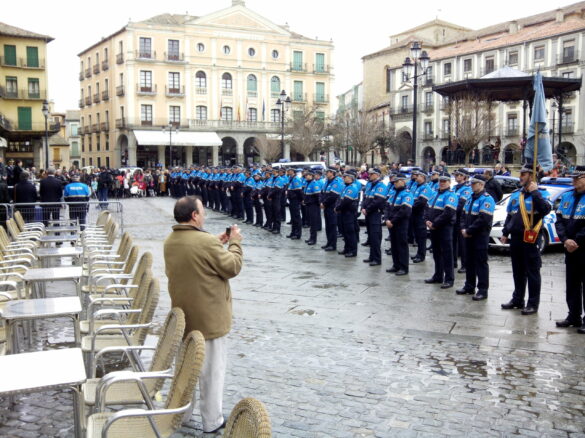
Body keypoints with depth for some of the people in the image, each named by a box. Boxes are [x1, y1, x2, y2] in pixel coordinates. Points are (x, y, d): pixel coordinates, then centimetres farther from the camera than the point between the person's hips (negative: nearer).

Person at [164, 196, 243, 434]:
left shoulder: (170, 241, 1)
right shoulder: (206, 241, -25)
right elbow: (232, 268, -16)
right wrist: (235, 242, -3)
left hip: (182, 315, 8)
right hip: (209, 318, -8)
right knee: (211, 370, 7)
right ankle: (212, 421, 18)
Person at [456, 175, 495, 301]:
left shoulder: (487, 199, -13)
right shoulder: (470, 198, 15)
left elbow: (483, 219, -22)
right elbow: (463, 215, 16)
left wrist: (469, 231, -17)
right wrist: (463, 229, -1)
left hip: (480, 237, -8)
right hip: (468, 235, 8)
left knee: (481, 262, -3)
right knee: (470, 261, 14)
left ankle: (483, 290, 2)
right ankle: (469, 286, 24)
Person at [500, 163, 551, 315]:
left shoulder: (541, 194, -5)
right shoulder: (516, 194, 14)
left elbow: (545, 210, -25)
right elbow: (509, 215, 21)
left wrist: (534, 192, -23)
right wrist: (505, 232, 15)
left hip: (530, 240, -7)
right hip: (515, 239, 7)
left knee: (532, 273, 0)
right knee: (518, 272, 16)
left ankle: (533, 304, 7)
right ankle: (517, 299, 26)